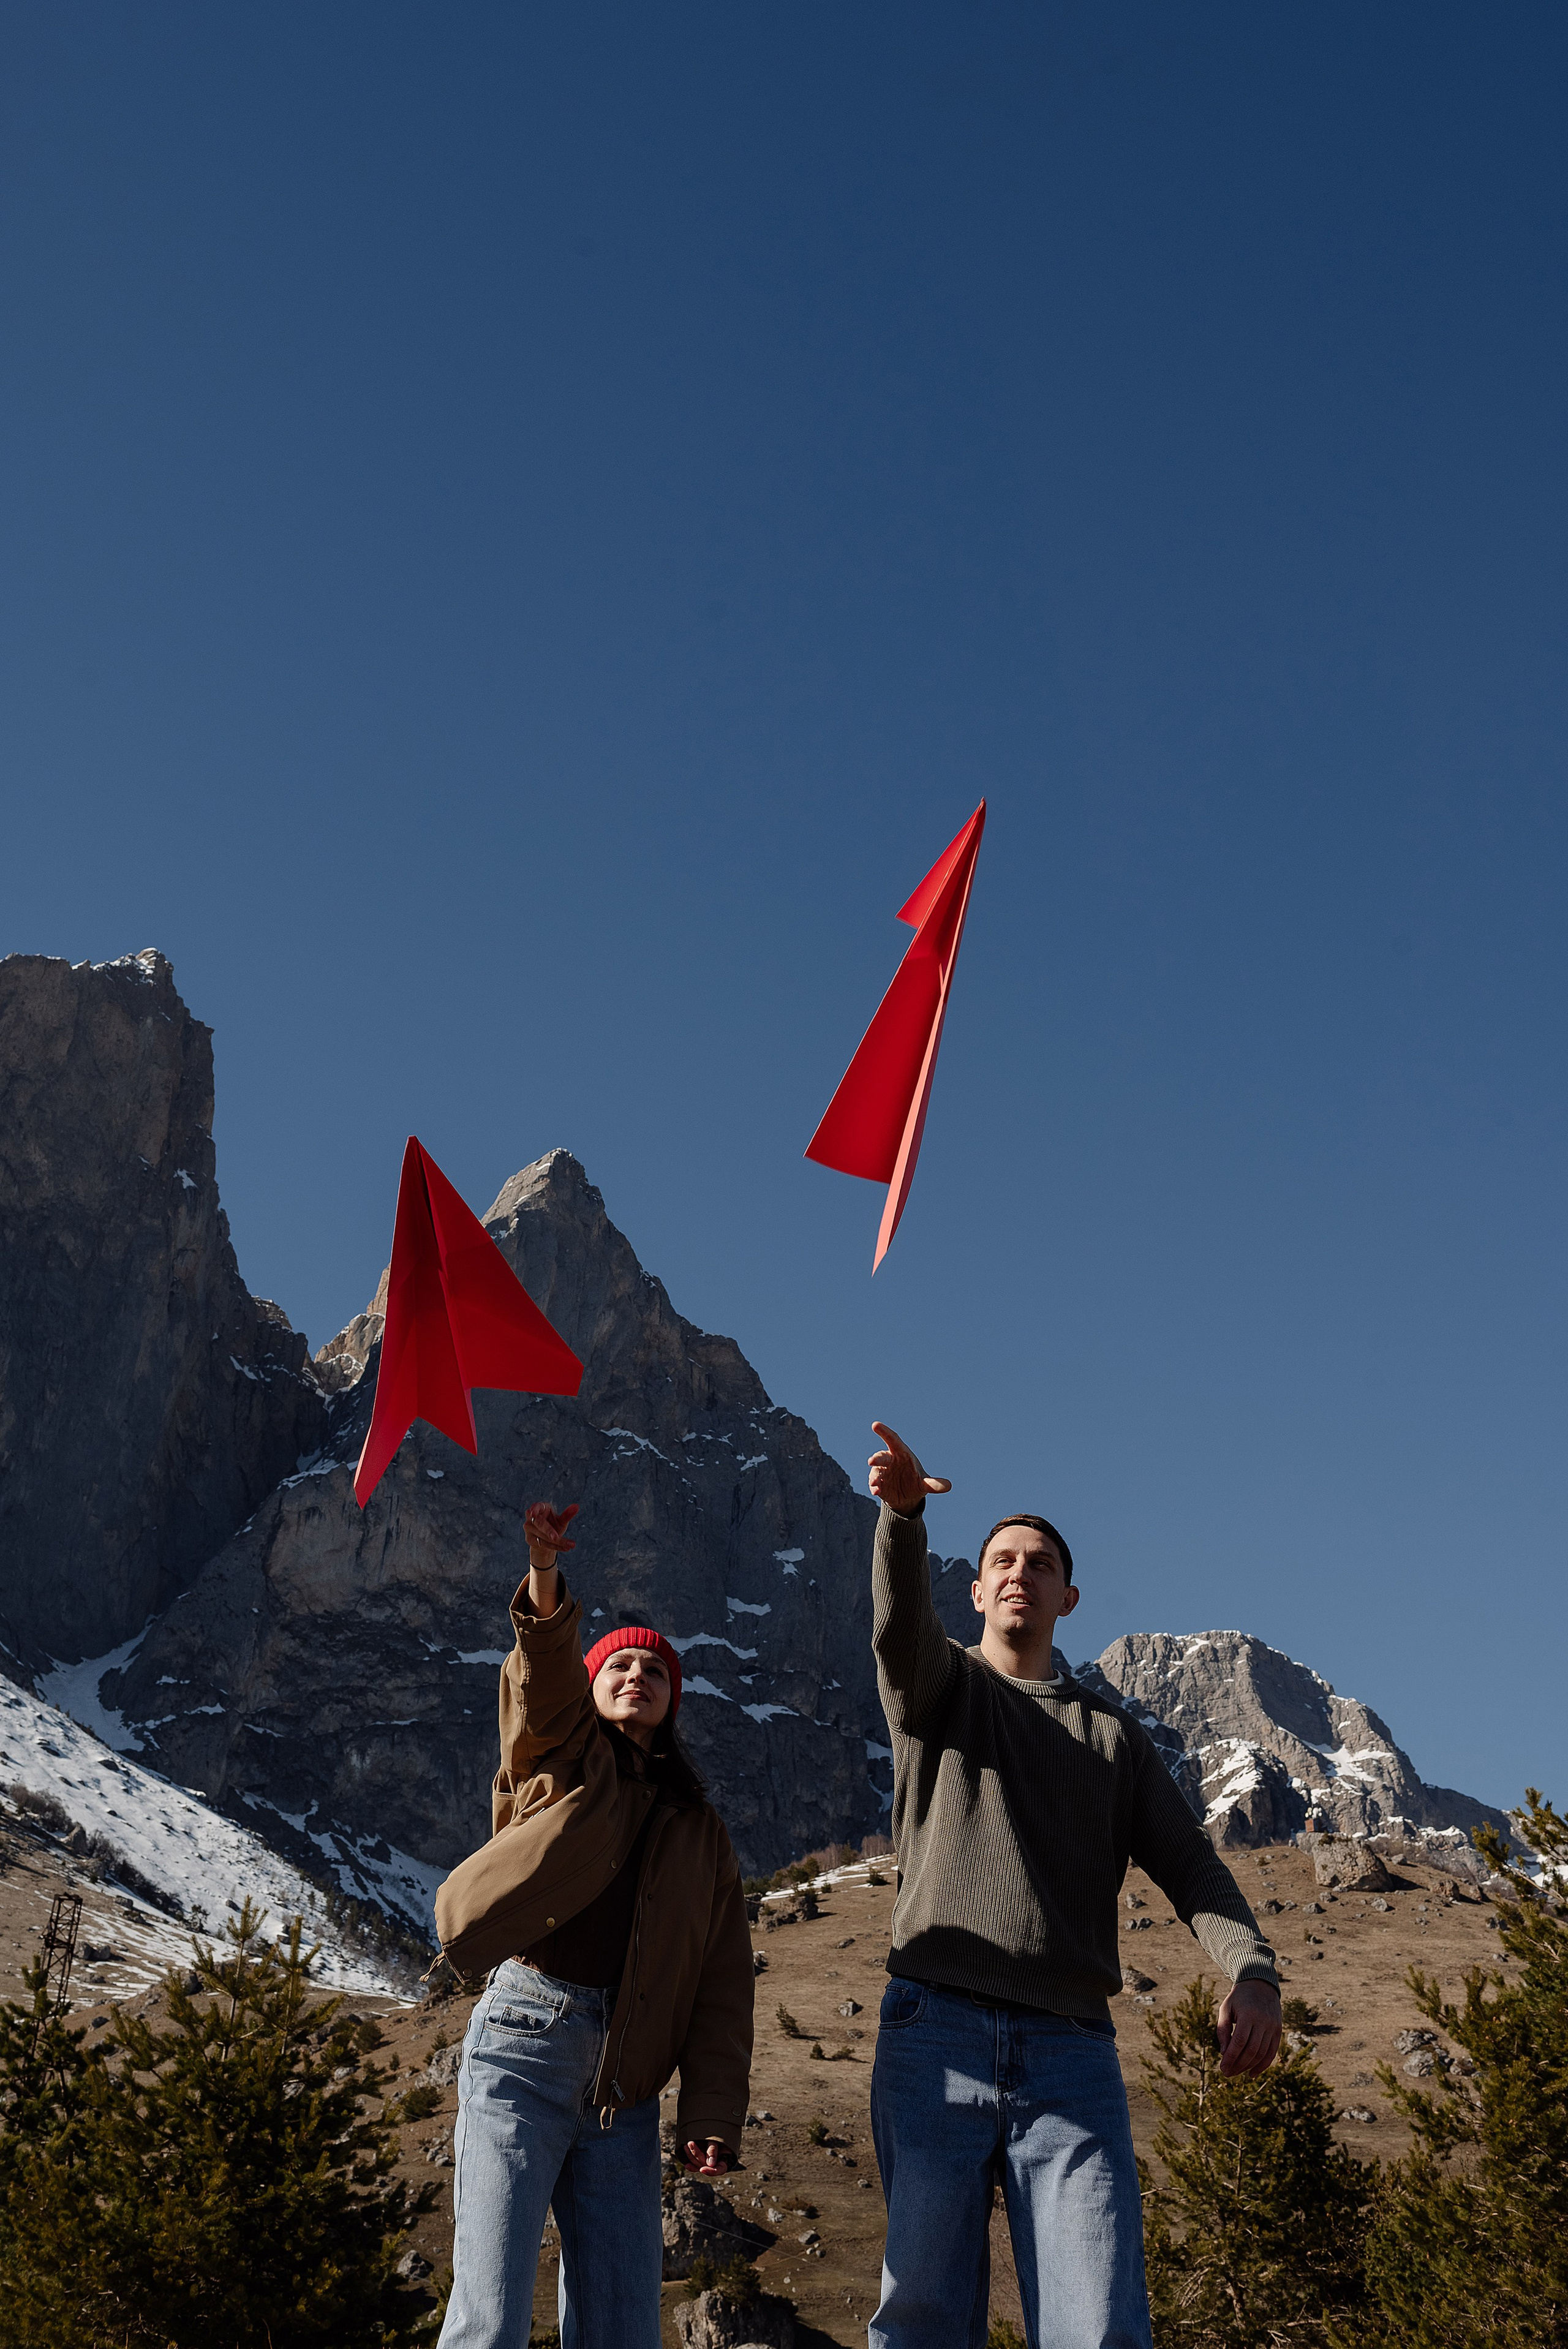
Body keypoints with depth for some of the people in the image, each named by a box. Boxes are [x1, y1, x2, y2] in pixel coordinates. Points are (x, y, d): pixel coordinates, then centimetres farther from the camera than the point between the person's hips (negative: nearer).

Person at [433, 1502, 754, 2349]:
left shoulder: (699, 1831, 20)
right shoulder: (558, 1757, 12)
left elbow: (724, 1986, 13)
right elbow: (543, 1680, -12)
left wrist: (710, 2108, 0)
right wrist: (546, 1579, -31)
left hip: (627, 2085, 4)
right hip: (527, 2039, -3)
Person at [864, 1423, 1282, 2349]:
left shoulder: (1113, 1735, 22)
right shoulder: (939, 1683, 15)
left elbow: (1190, 1864, 9)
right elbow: (901, 1621, -9)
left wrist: (1252, 1972, -12)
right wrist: (902, 1513, -31)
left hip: (1072, 2053, 1)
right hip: (937, 2034, -1)